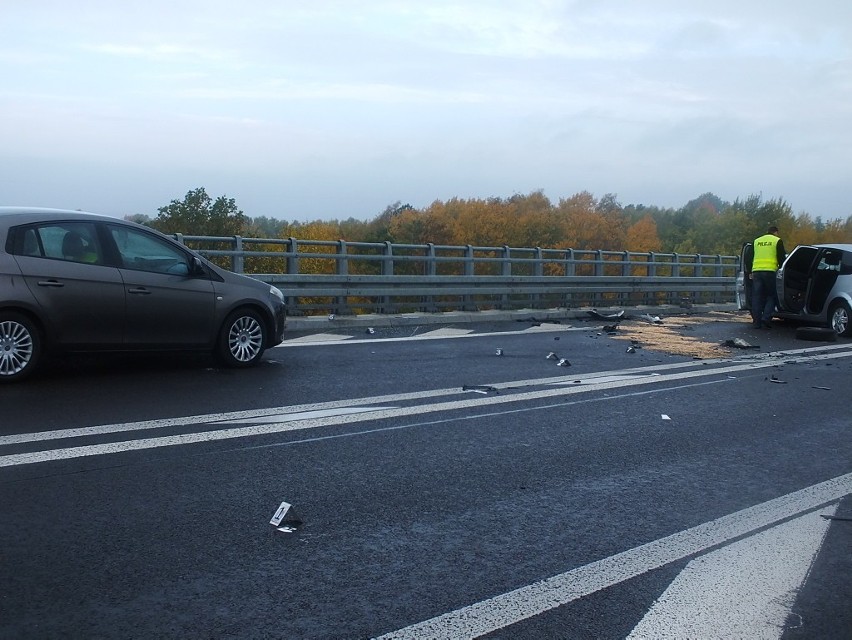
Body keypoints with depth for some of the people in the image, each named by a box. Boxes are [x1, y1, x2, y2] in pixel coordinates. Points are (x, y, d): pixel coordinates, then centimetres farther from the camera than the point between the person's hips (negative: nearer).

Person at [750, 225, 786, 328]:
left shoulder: (756, 241, 18)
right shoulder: (777, 241, 5)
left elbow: (750, 258, 18)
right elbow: (781, 258, 1)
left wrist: (750, 272, 21)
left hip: (756, 271, 4)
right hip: (770, 271, -4)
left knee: (757, 297, 6)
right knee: (771, 296, 5)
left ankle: (756, 322, 5)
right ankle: (766, 320, -8)